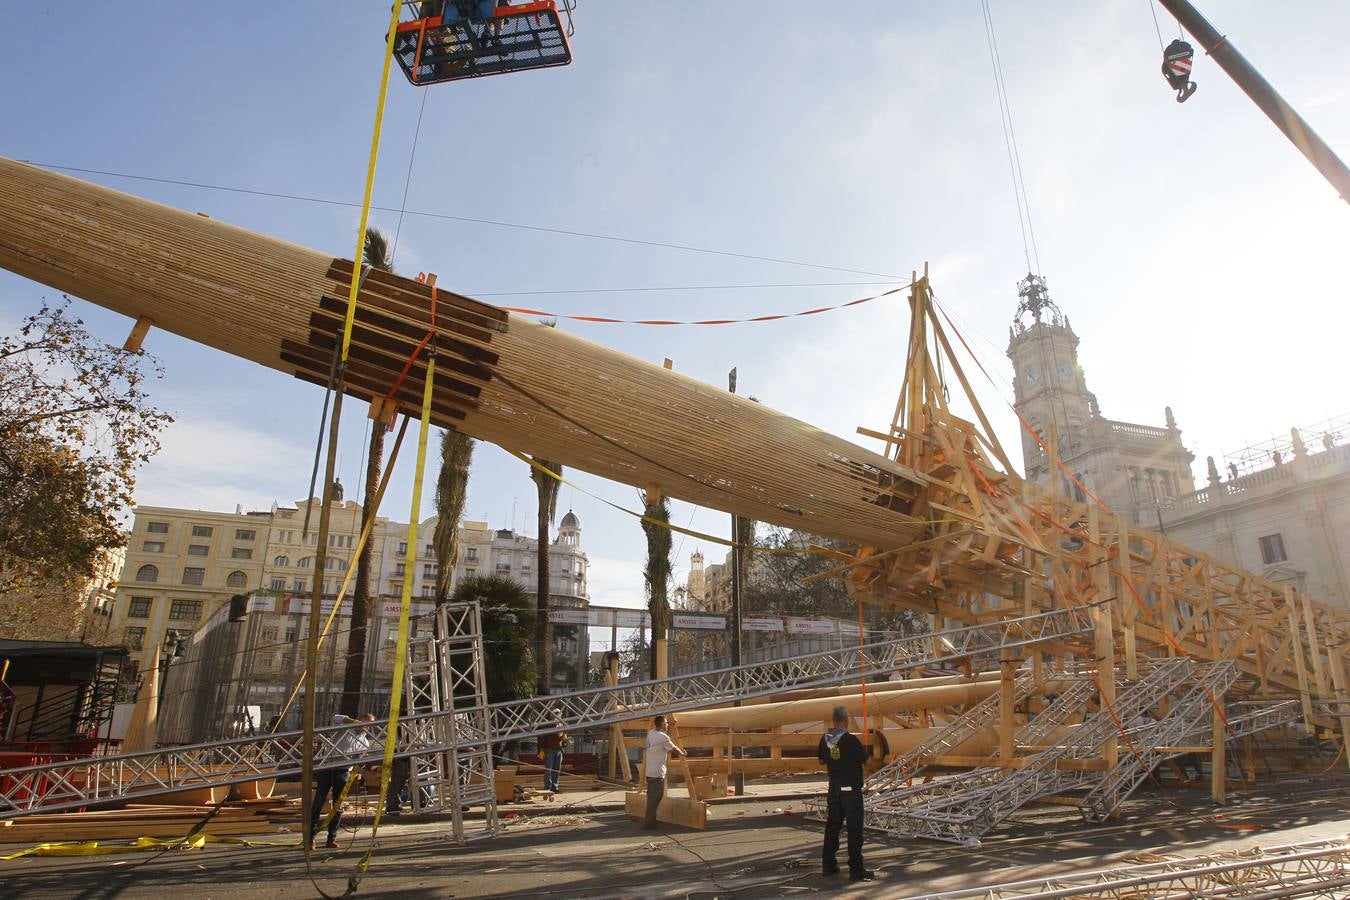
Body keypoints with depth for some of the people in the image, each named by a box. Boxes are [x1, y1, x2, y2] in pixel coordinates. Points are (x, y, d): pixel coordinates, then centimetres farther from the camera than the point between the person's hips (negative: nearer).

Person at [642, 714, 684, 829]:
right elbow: (674, 749, -3)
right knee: (655, 797, -4)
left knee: (652, 796, 16)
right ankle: (649, 822, -2)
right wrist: (682, 753, 17)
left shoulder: (651, 733, 9)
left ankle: (649, 820, 24)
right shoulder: (663, 737, -15)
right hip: (657, 773, -9)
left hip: (649, 771, 9)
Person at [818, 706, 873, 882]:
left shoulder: (825, 739, 1)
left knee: (832, 826, 14)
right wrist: (867, 751, 9)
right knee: (854, 829, -1)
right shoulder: (850, 739, -18)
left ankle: (829, 864, 22)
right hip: (851, 789, -6)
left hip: (834, 788, 6)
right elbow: (864, 758, -11)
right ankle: (856, 869, 0)